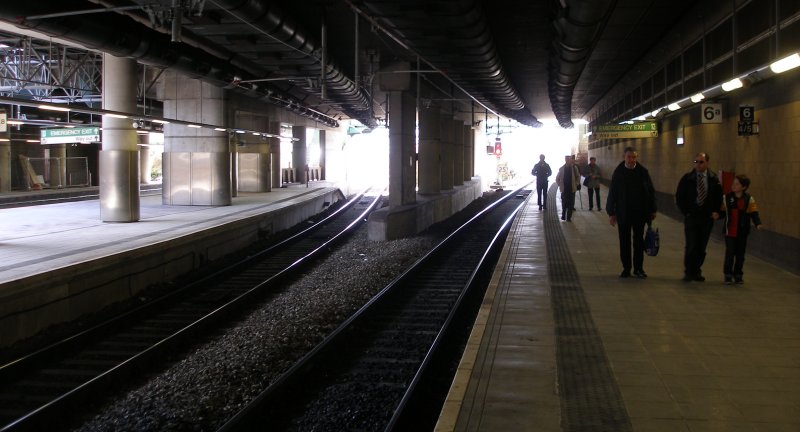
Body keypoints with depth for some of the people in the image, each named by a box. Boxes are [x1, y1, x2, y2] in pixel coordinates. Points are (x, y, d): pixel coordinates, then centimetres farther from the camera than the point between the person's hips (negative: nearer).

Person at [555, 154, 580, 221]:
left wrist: (576, 184, 4)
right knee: (564, 204, 4)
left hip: (572, 189, 0)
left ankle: (569, 217, 7)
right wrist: (560, 185, 4)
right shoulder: (561, 169, 0)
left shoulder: (574, 168, 0)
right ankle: (563, 215, 19)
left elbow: (578, 176, 12)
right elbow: (557, 178, 11)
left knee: (571, 204, 1)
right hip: (564, 189, 0)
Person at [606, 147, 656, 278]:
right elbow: (612, 193, -1)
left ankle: (638, 268, 14)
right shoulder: (618, 172, -3)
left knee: (639, 240, 6)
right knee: (624, 241, 5)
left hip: (639, 213, 1)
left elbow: (651, 191, 5)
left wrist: (652, 210, 3)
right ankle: (626, 268, 14)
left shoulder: (643, 172, -1)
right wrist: (611, 213, -4)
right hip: (623, 213, 0)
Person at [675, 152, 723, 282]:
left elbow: (719, 197, 12)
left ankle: (697, 271, 16)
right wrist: (685, 212, -2)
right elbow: (679, 197, 5)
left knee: (702, 247, 4)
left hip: (707, 218, 2)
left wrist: (716, 211, -1)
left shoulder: (714, 179, 3)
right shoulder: (687, 178, -1)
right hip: (691, 217, -2)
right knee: (691, 246, -7)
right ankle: (688, 272, 4)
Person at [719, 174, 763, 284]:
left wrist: (758, 223, -20)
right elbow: (722, 212, 4)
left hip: (742, 232, 1)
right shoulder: (727, 197, -2)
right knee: (730, 253, -1)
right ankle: (728, 275, 9)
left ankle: (738, 274, 22)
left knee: (740, 254, 10)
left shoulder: (749, 199, -4)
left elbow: (754, 213, -6)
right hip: (729, 231, -1)